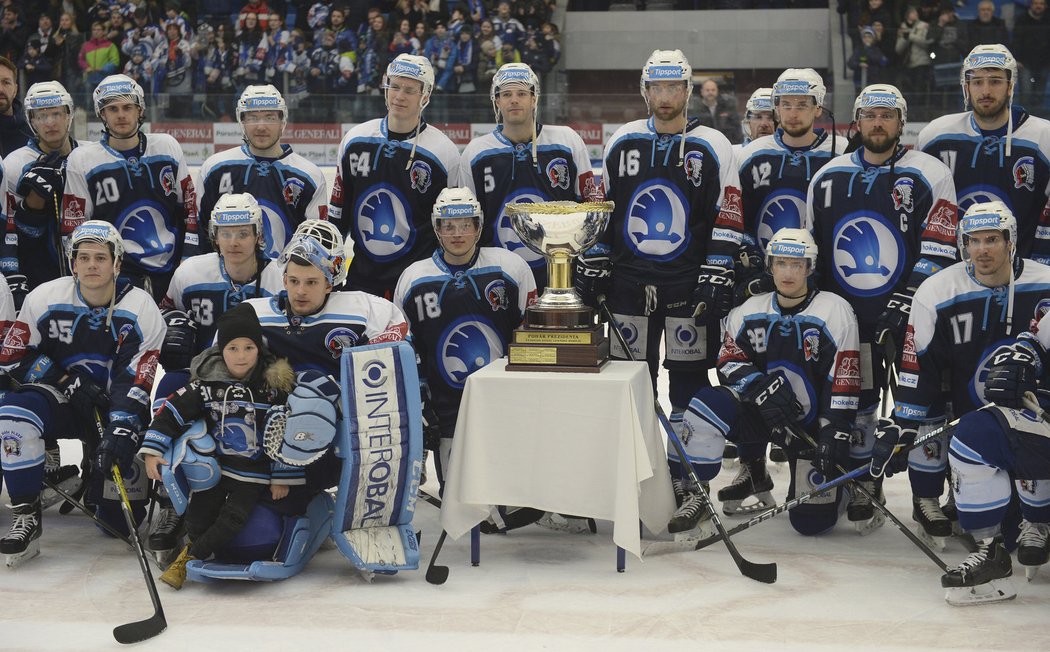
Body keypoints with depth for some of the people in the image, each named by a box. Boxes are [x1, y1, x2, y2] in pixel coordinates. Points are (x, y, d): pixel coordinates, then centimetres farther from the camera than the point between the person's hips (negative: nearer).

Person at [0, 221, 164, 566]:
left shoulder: (142, 310, -9)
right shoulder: (45, 299, -6)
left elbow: (136, 382, -16)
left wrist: (122, 431, -31)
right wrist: (69, 381, -14)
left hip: (115, 406, -1)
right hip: (58, 399, 1)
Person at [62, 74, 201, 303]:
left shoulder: (167, 147, 8)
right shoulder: (81, 159, 1)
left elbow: (190, 208, 11)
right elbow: (74, 228, 3)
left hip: (171, 270, 3)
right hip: (118, 274, -3)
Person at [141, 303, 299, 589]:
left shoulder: (274, 387, -11)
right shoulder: (207, 385, -8)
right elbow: (171, 411, -6)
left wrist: (282, 478, -7)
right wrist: (152, 451, -15)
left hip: (255, 471, -2)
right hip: (215, 463, 2)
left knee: (235, 516, -15)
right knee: (198, 516, -6)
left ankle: (189, 556, -4)